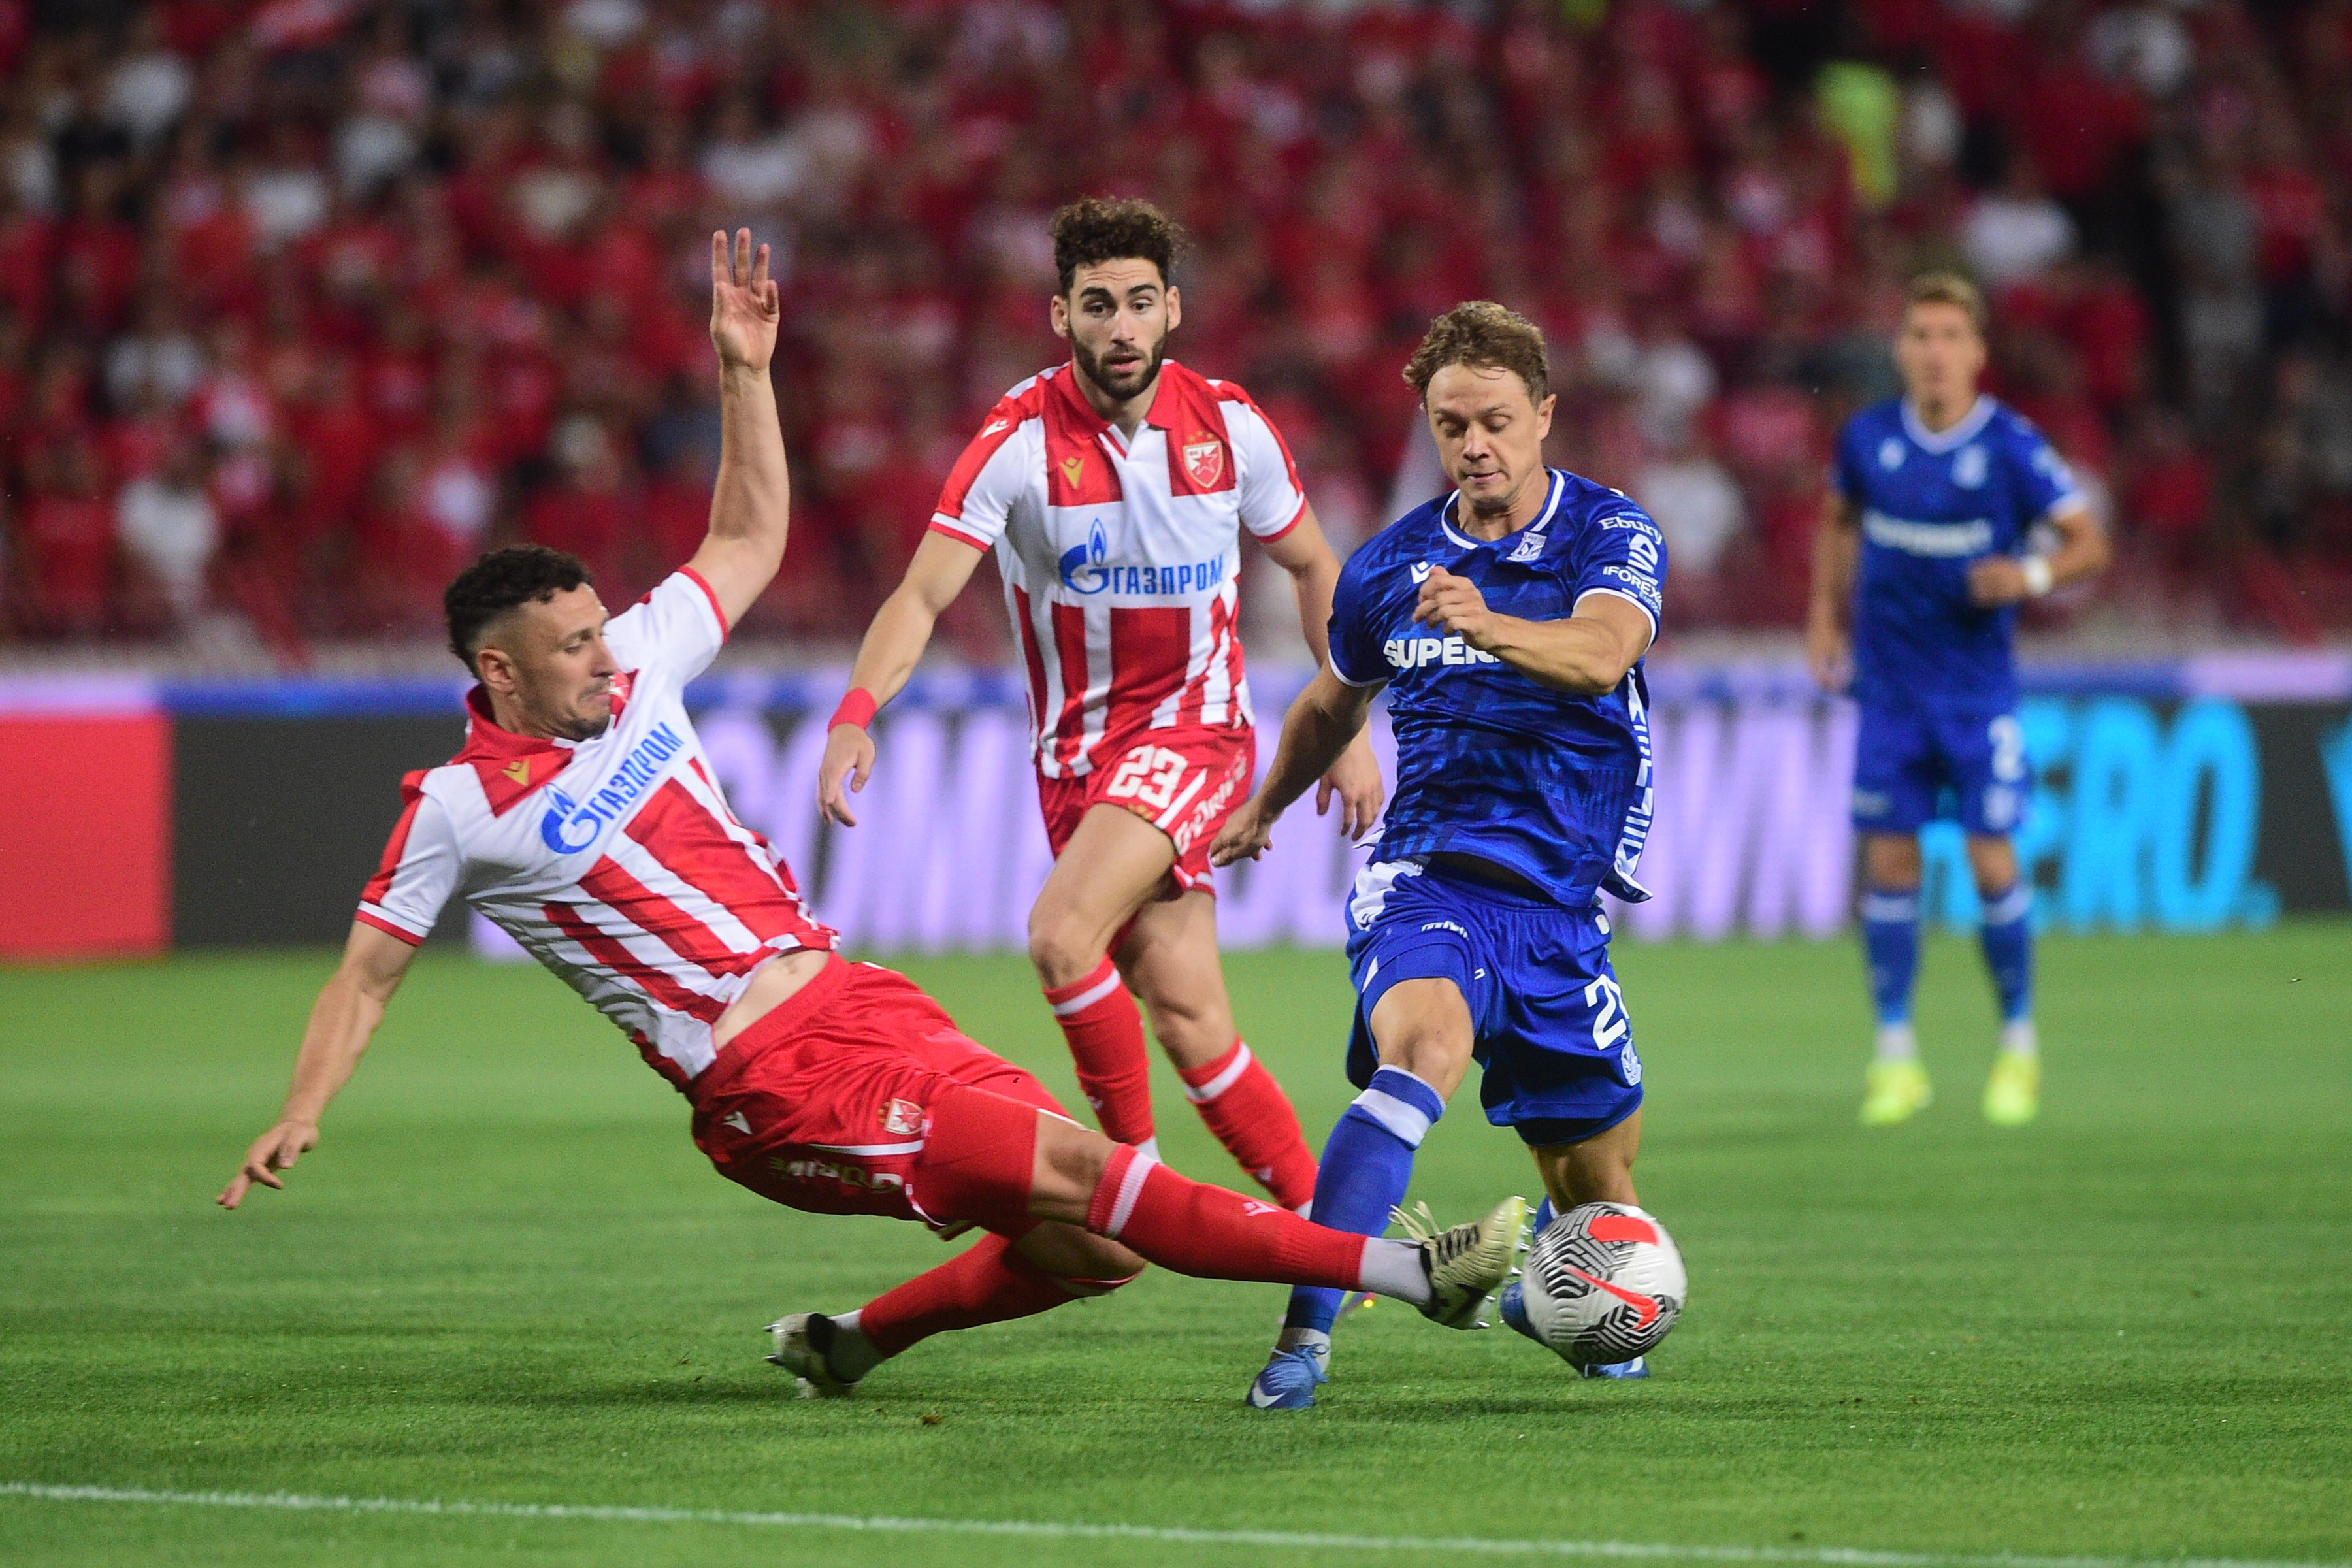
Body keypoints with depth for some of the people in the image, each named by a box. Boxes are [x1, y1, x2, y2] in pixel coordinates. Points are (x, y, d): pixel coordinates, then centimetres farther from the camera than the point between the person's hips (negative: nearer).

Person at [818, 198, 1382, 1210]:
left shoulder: (1230, 426, -3)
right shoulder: (1019, 441, -9)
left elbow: (1312, 567, 12)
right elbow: (923, 596, -13)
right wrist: (856, 716, -30)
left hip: (1196, 728, -2)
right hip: (1078, 743, 2)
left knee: (1061, 936, -25)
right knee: (1188, 1019, -4)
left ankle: (1133, 1165, -8)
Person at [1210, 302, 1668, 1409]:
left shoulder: (1612, 537, -4)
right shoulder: (1392, 566, 5)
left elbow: (1602, 651, -28)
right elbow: (1334, 702, 26)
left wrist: (1491, 626, -47)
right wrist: (1263, 810, 40)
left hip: (1561, 899, 1)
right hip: (1425, 879, -1)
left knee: (1599, 1186, 9)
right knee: (1425, 1047, -34)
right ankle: (1306, 1331, -43)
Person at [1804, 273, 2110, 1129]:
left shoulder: (2011, 446, -9)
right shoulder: (1868, 438, 0)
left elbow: (2089, 542, -4)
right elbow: (1838, 522, 20)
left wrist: (2033, 573, -23)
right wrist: (1826, 617, 11)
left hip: (1979, 685, -2)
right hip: (1889, 682, 2)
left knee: (1991, 859, -7)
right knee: (1888, 857, -2)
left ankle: (2019, 1046, 11)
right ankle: (1896, 1056, 7)